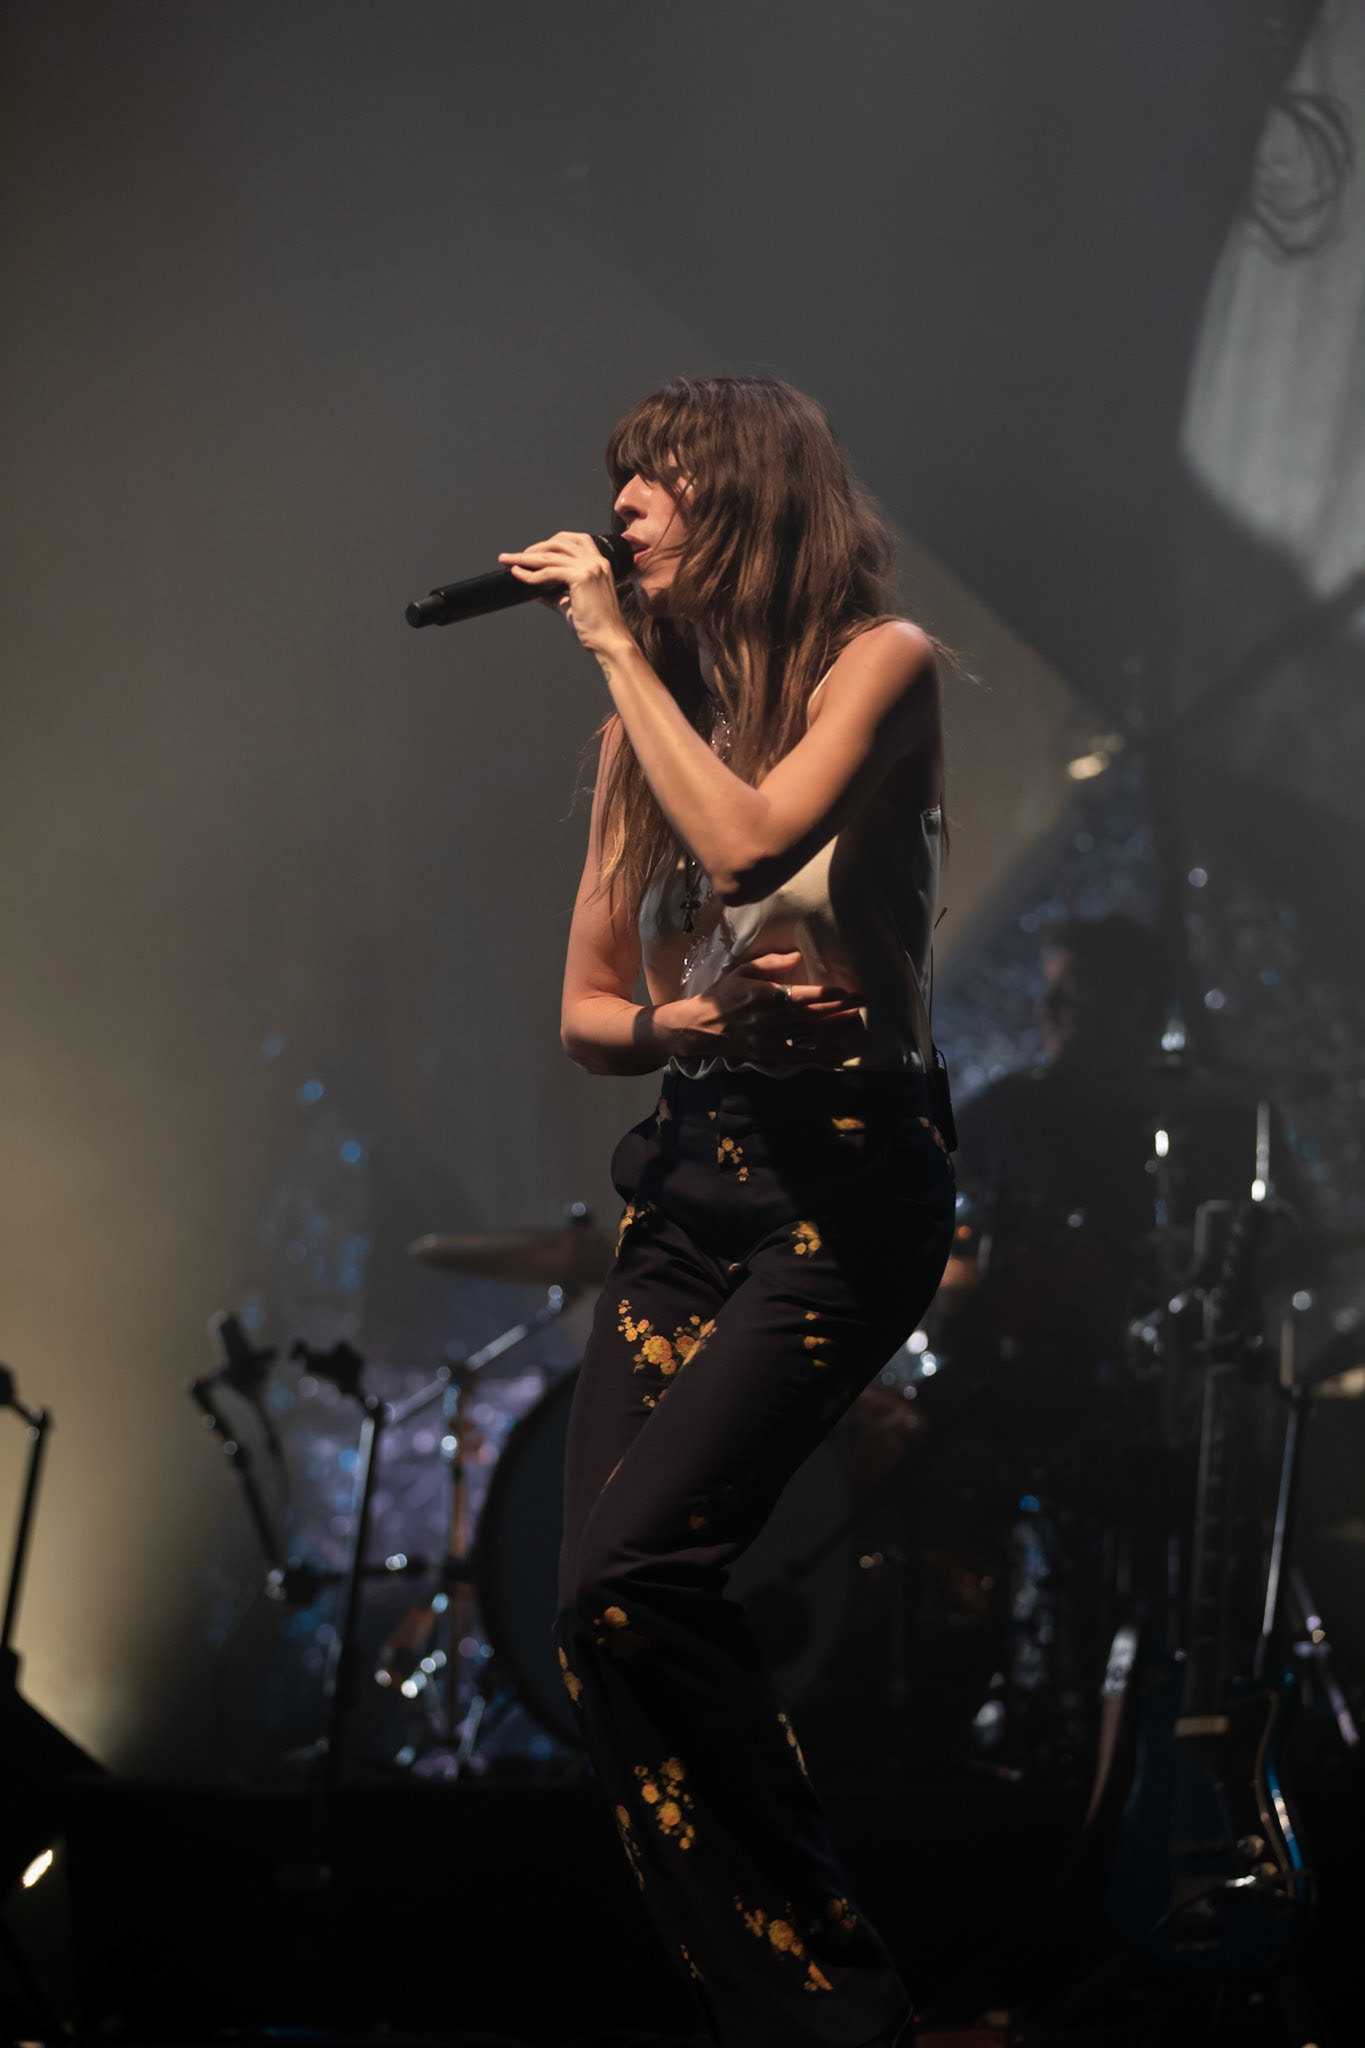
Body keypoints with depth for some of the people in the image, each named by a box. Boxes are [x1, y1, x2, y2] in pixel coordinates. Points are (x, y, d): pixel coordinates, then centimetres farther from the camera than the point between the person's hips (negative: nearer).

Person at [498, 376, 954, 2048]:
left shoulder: (877, 660, 0)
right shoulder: (651, 719, 17)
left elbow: (752, 843, -19)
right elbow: (585, 1009, 19)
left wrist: (617, 643, -9)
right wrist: (690, 1021, -3)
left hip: (841, 1173, -7)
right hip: (685, 1178, 7)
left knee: (630, 1577, -22)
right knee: (598, 1610, -8)